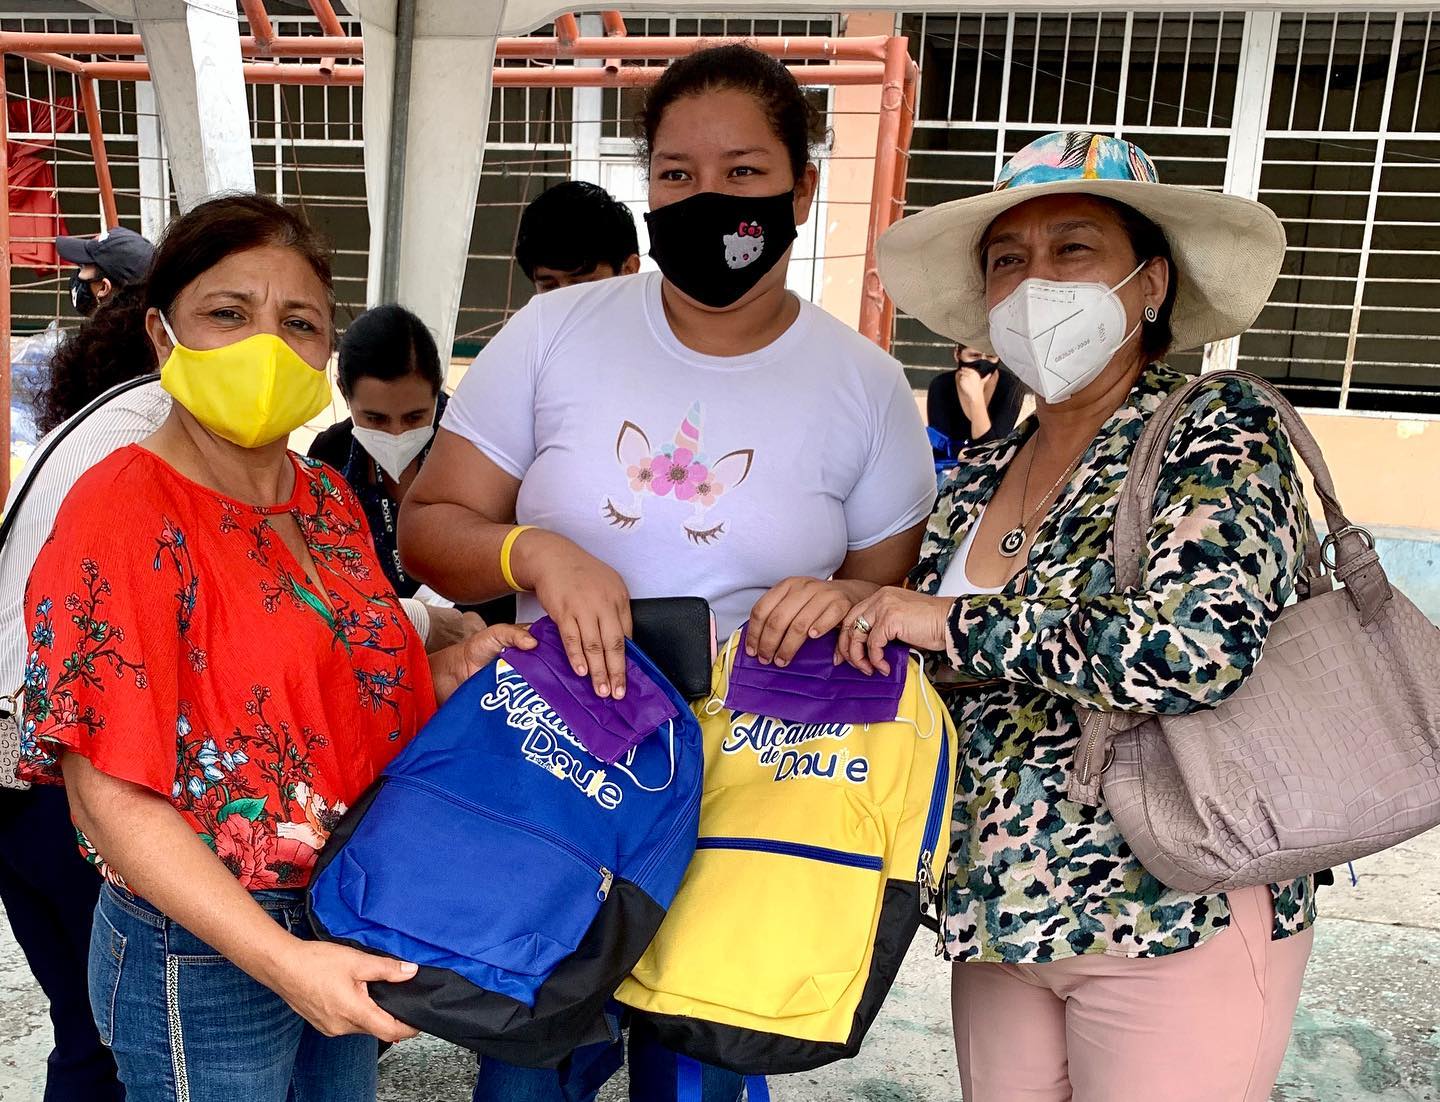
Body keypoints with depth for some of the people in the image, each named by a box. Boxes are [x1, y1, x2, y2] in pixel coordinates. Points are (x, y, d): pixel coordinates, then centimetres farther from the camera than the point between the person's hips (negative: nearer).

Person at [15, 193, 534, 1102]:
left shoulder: (329, 499, 2)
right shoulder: (122, 513, -19)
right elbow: (108, 793, -20)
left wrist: (449, 673, -7)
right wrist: (276, 958, -25)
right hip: (205, 958, -6)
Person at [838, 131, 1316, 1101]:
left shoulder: (1219, 431, -10)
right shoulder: (975, 481, 7)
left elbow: (1201, 643, -26)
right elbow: (936, 682, 15)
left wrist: (949, 622, -20)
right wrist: (837, 602, -4)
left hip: (1179, 918, -5)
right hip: (1001, 911, 6)